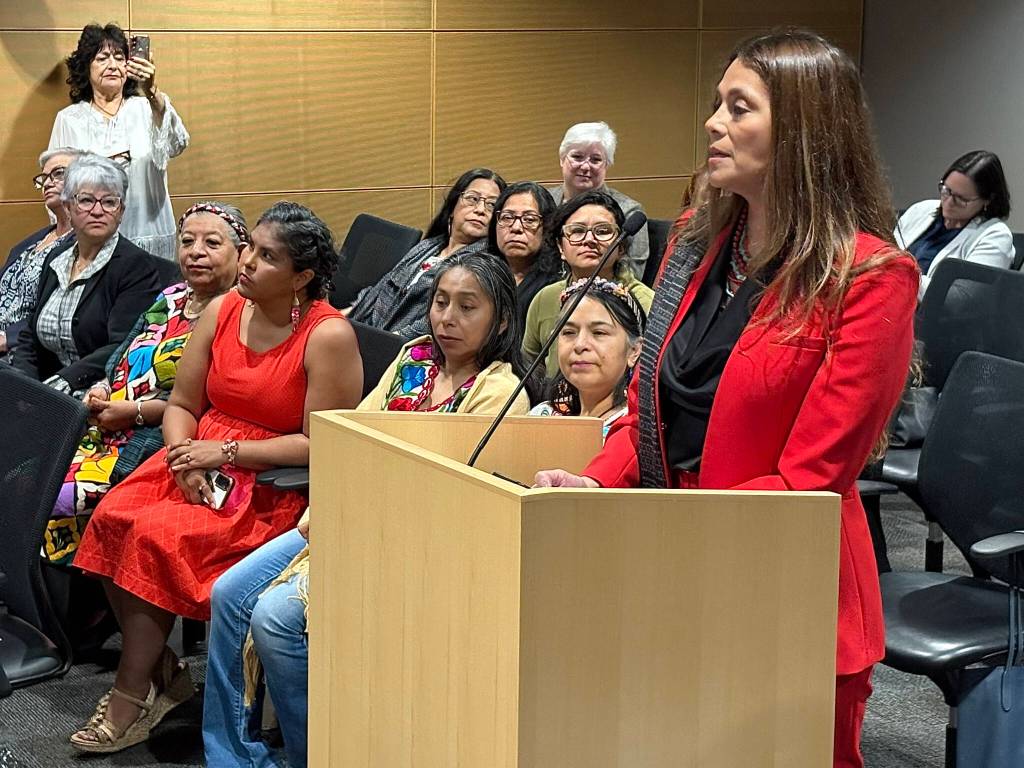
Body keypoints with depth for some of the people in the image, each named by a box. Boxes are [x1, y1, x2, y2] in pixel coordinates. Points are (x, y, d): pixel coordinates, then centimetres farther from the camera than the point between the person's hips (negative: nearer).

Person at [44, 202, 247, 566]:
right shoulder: (170, 299, 20)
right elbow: (120, 357, 26)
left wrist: (134, 411, -13)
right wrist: (100, 390, 4)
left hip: (162, 440, -8)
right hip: (105, 426, 8)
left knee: (65, 495, -23)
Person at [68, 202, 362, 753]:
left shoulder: (328, 336, -13)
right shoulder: (222, 311, 5)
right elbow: (181, 404, 11)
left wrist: (225, 451, -16)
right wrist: (184, 455, -11)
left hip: (274, 482, -6)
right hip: (201, 459, 6)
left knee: (160, 535, -26)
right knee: (111, 517, -19)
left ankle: (131, 697, -11)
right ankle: (161, 670, -7)